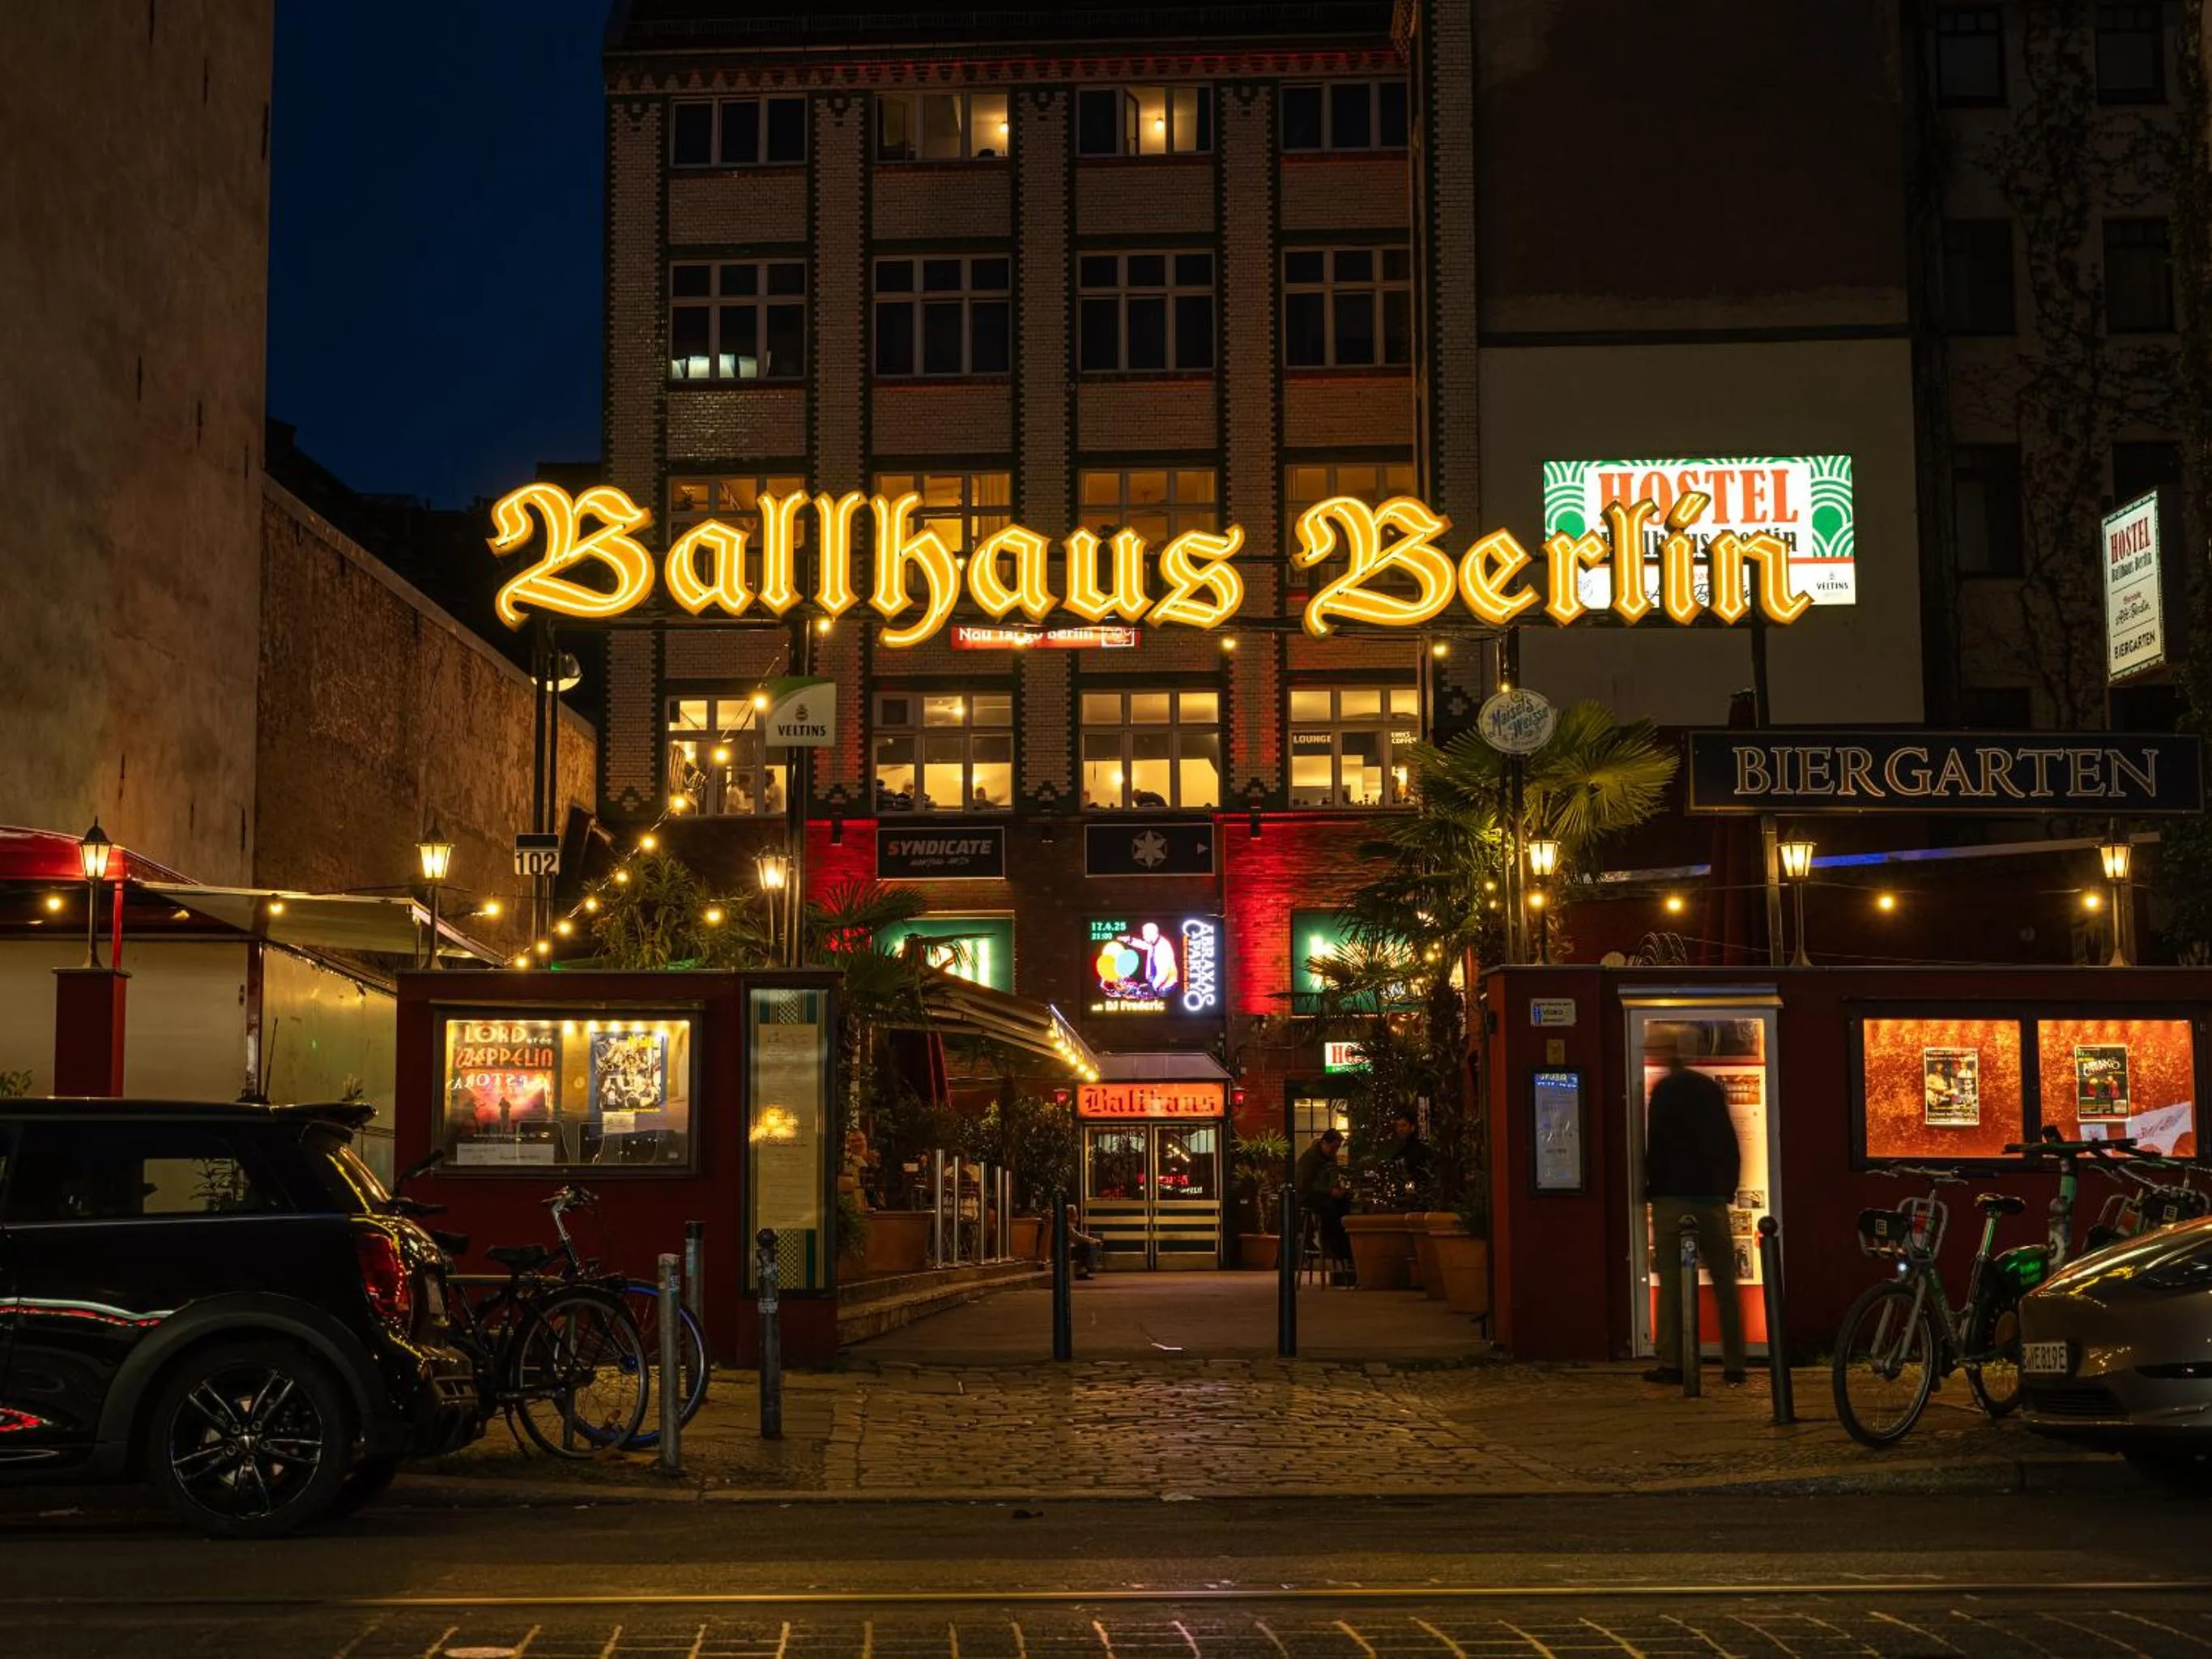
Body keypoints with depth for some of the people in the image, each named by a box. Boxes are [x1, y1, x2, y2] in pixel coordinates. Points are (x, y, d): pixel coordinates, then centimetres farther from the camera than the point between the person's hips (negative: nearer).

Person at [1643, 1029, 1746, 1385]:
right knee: (1724, 1281, 7)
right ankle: (1734, 1363, 5)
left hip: (1673, 1196, -5)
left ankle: (1672, 1362, -7)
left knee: (1672, 1281, -3)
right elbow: (1730, 1144, 14)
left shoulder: (1664, 1090, -6)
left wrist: (1652, 1186, 3)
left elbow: (1656, 1145, -9)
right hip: (1712, 1196, 5)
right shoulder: (1710, 1088, 12)